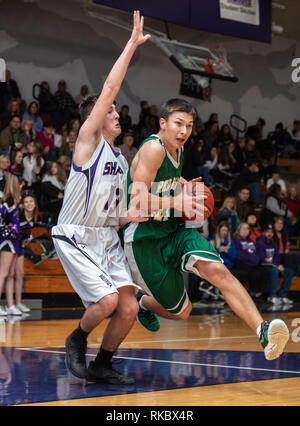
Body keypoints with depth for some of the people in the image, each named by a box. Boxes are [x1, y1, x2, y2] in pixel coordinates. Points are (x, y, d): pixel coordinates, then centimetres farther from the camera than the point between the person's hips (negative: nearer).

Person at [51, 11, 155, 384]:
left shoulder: (121, 160, 15)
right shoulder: (88, 139, -6)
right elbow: (109, 89, -17)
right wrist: (132, 45, -15)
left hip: (107, 238, 7)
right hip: (75, 237, -7)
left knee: (129, 308, -2)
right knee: (108, 300, -20)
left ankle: (101, 366, 16)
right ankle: (76, 341, 10)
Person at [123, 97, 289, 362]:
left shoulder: (176, 149, 8)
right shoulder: (153, 148, -18)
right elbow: (137, 200, -25)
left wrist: (184, 188, 9)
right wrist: (175, 202, -26)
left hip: (174, 230, 6)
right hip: (145, 238, -6)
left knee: (217, 270, -23)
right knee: (180, 312, 3)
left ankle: (262, 331, -34)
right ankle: (142, 303, 36)